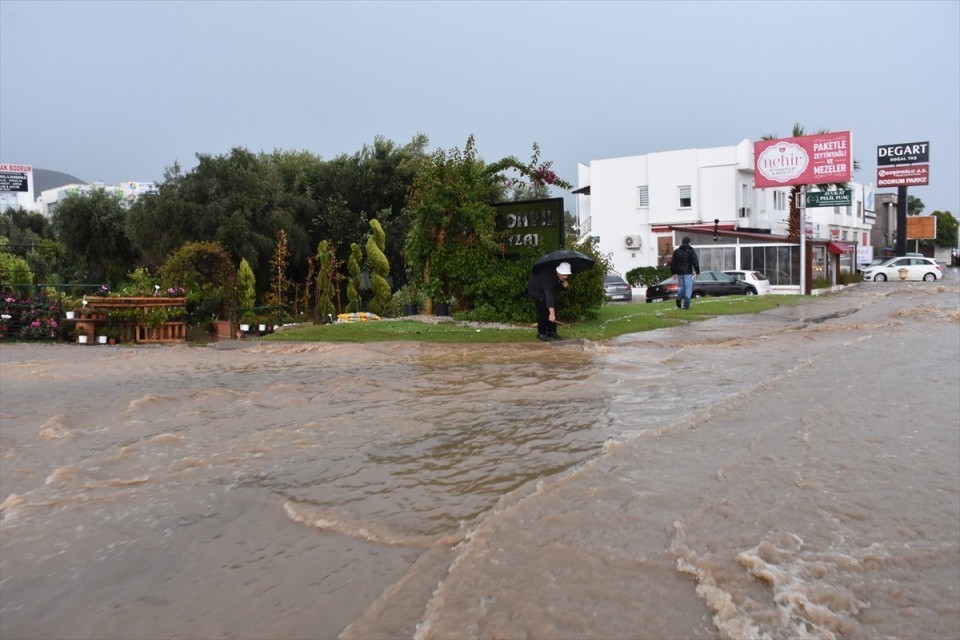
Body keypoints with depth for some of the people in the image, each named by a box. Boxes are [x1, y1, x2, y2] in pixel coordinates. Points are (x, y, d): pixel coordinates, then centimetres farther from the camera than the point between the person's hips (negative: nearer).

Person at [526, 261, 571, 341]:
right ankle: (541, 333, -7)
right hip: (535, 288, -8)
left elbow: (557, 290, -2)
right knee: (543, 309, -18)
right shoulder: (549, 276, -41)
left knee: (554, 307, 0)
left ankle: (552, 332, 9)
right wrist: (552, 313, -55)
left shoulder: (564, 278, -17)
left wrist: (565, 285, -28)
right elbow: (549, 294, -48)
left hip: (547, 289, 8)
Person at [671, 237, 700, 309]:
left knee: (681, 287, 18)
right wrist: (697, 272, -2)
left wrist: (674, 272, 18)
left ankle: (679, 298, -9)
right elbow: (695, 262, -8)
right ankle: (686, 305, -8)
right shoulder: (691, 251, -3)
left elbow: (672, 263, 12)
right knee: (688, 288, -1)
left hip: (679, 273, 4)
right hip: (688, 273, -4)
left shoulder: (676, 251, 9)